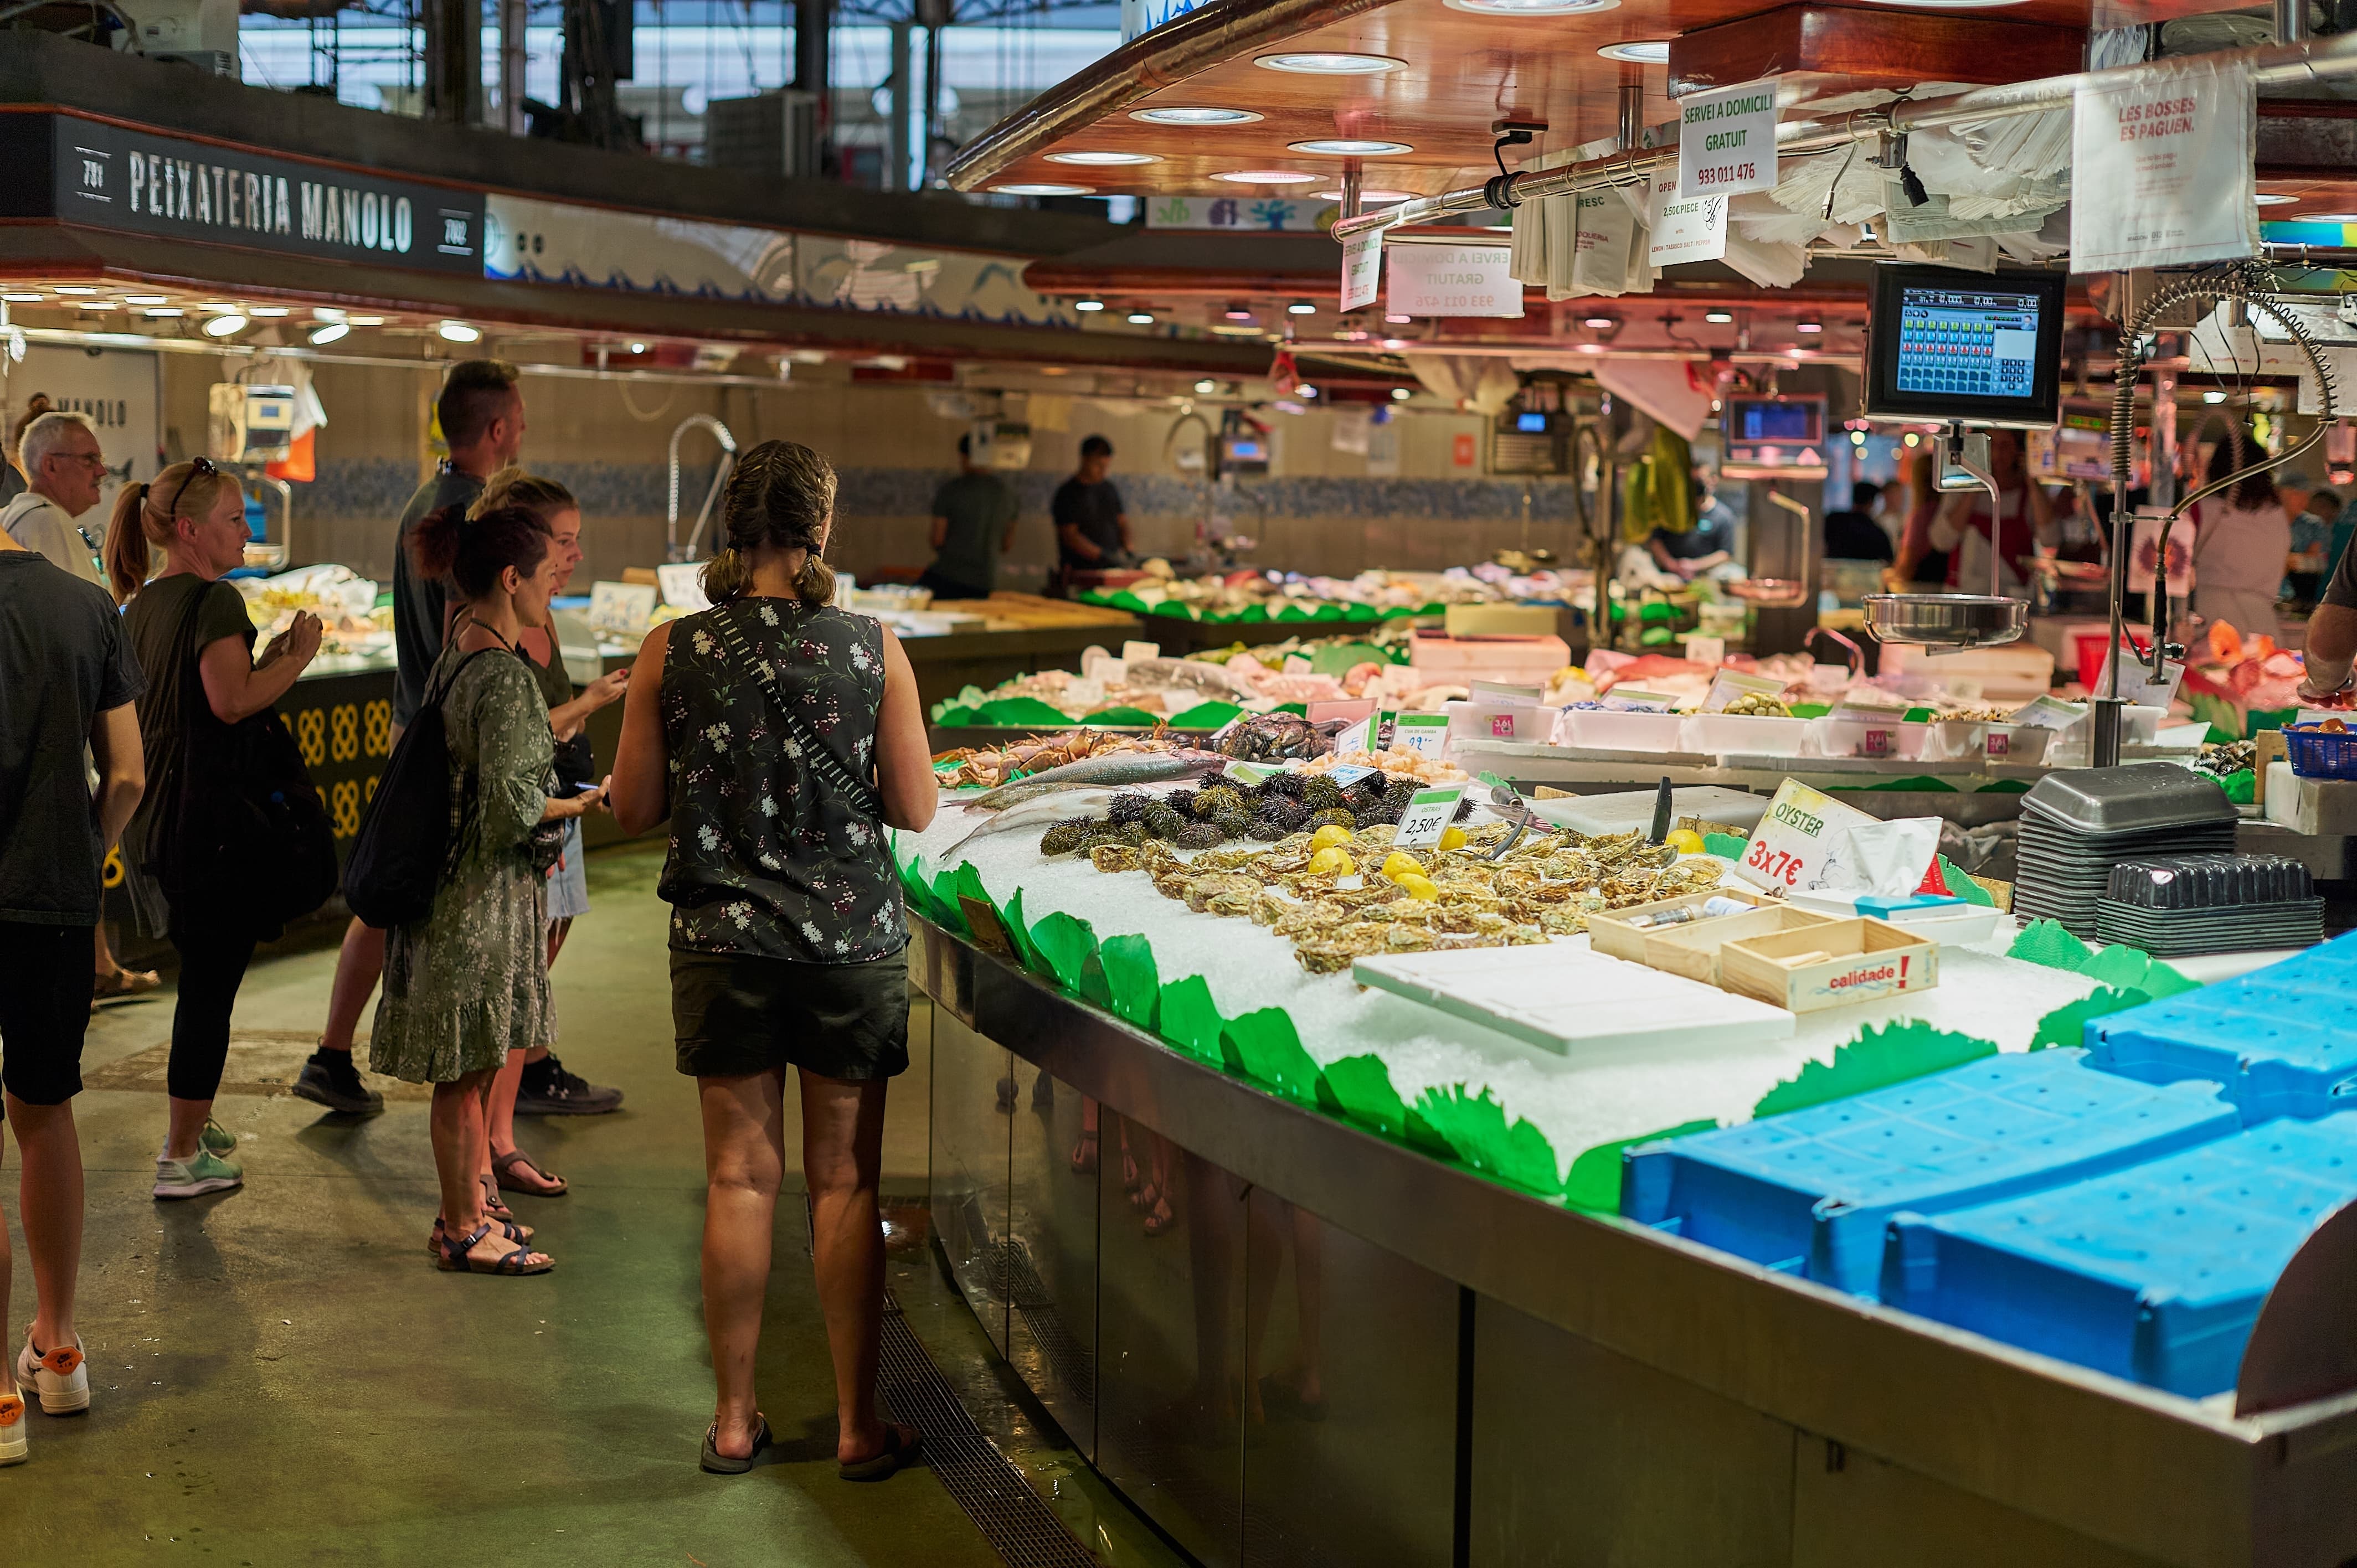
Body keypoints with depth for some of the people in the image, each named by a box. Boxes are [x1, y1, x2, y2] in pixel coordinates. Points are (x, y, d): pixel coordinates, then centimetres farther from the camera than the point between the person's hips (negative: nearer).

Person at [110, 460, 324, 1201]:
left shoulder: (142, 605, 14)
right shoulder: (215, 600, -14)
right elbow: (232, 702, -24)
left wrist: (268, 661, 14)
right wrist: (296, 659, -10)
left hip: (151, 822, 9)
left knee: (201, 980, 21)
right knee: (211, 986, -2)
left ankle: (193, 1127, 33)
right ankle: (183, 1159, 3)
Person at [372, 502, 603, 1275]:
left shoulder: (456, 656, 9)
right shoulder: (505, 675, -21)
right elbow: (514, 805, -23)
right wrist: (584, 804, -8)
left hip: (456, 883, 10)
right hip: (483, 898, -10)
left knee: (468, 1067, 19)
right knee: (465, 1070, 2)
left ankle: (467, 1208, 30)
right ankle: (463, 1231, 13)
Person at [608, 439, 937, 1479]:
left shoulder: (672, 652, -6)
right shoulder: (873, 649, -8)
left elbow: (633, 809, 0)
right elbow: (916, 810, -5)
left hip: (722, 944, 1)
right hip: (854, 943, -1)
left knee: (739, 1177, 10)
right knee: (846, 1180, 9)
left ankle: (734, 1420, 20)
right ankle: (857, 1425, 16)